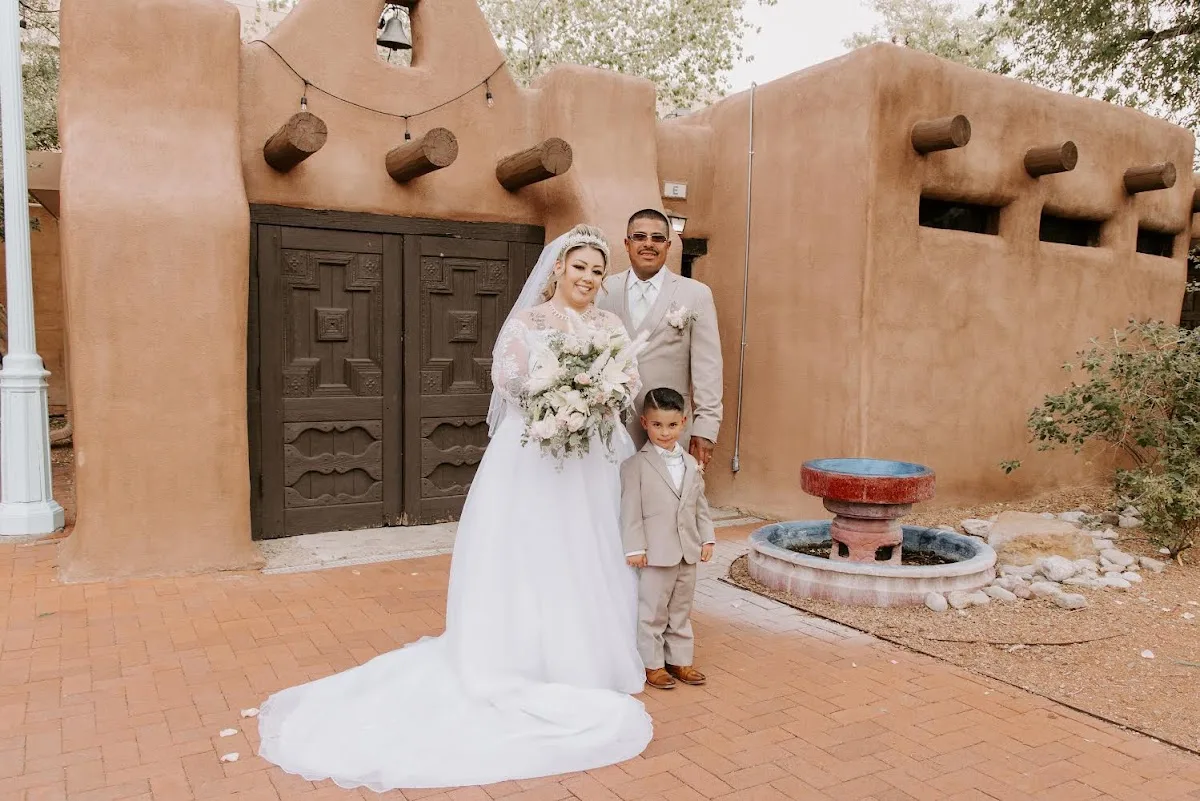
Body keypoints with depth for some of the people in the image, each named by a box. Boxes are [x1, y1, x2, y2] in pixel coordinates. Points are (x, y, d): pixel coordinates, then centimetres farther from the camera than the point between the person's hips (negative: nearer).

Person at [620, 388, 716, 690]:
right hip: (656, 553, -6)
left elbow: (701, 505, 14)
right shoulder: (636, 465, -10)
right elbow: (630, 509, -11)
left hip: (688, 552, 6)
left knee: (681, 610, 16)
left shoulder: (691, 464, 9)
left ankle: (680, 660, 29)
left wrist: (707, 538, 8)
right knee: (653, 612, 5)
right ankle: (653, 665, 18)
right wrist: (635, 548, -14)